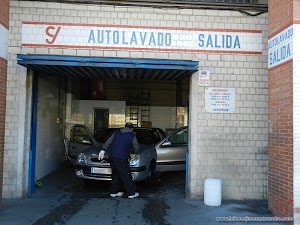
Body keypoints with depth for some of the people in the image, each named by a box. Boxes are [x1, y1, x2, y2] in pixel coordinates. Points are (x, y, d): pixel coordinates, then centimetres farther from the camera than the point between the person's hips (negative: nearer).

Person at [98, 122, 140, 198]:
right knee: (126, 176, -1)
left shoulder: (117, 133, 18)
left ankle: (114, 192, 22)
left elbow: (108, 141, 13)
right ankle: (131, 193, 4)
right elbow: (136, 147, 13)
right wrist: (134, 152, 33)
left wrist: (103, 150, 11)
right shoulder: (132, 136, 4)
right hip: (121, 158, -6)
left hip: (112, 156, 6)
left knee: (115, 175, 16)